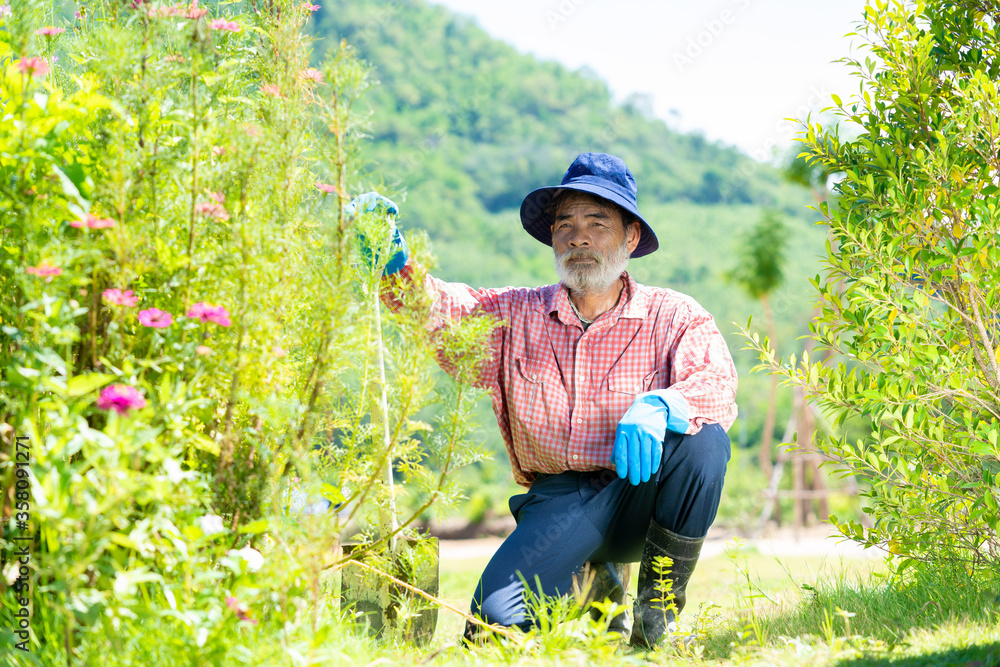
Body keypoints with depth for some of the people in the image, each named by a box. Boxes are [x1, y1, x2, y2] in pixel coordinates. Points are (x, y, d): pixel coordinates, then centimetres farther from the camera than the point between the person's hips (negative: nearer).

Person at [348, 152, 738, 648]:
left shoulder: (673, 316, 1)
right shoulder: (516, 315, 9)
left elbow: (719, 384, -16)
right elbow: (439, 308, -5)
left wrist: (658, 406, -37)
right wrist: (395, 265, -27)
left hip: (639, 493, -1)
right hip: (558, 501, 1)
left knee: (703, 436, -31)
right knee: (495, 620, -21)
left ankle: (661, 598, -9)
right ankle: (591, 581, 15)